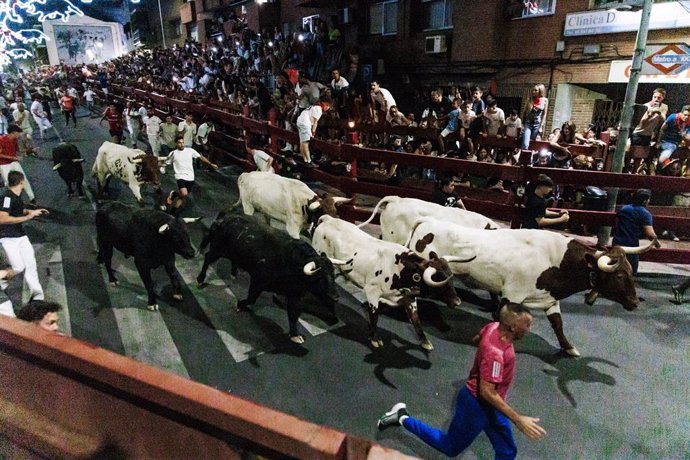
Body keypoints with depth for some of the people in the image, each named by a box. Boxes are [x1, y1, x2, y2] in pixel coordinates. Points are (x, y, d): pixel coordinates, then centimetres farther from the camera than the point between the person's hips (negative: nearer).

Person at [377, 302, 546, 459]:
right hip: (477, 405, -8)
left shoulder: (494, 326, -13)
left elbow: (476, 339, 9)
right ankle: (403, 418, 21)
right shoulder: (495, 352, -37)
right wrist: (518, 419, -33)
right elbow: (487, 392, -35)